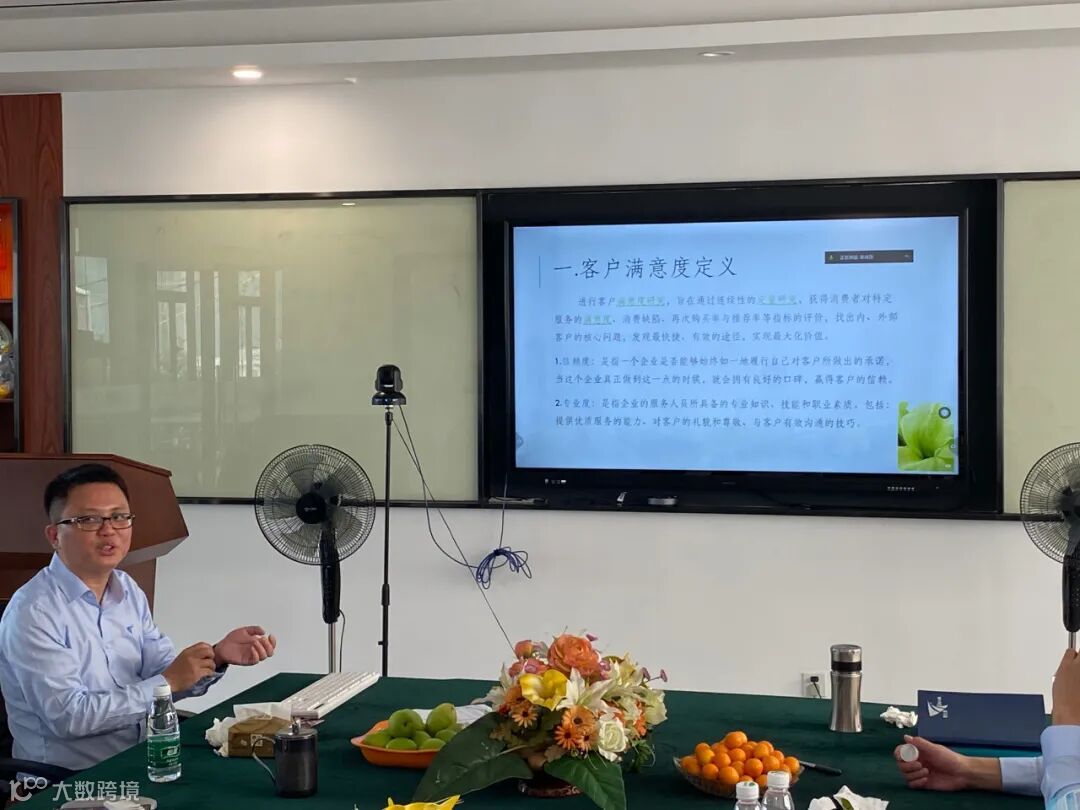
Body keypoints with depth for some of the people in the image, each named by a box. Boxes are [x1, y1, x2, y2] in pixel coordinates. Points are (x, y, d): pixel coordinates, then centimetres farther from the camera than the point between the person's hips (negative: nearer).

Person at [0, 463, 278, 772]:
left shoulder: (128, 590, 8)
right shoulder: (33, 613, -16)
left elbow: (161, 673, 10)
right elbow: (68, 716, -20)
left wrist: (218, 656, -8)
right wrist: (168, 681, -17)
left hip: (142, 762, 7)